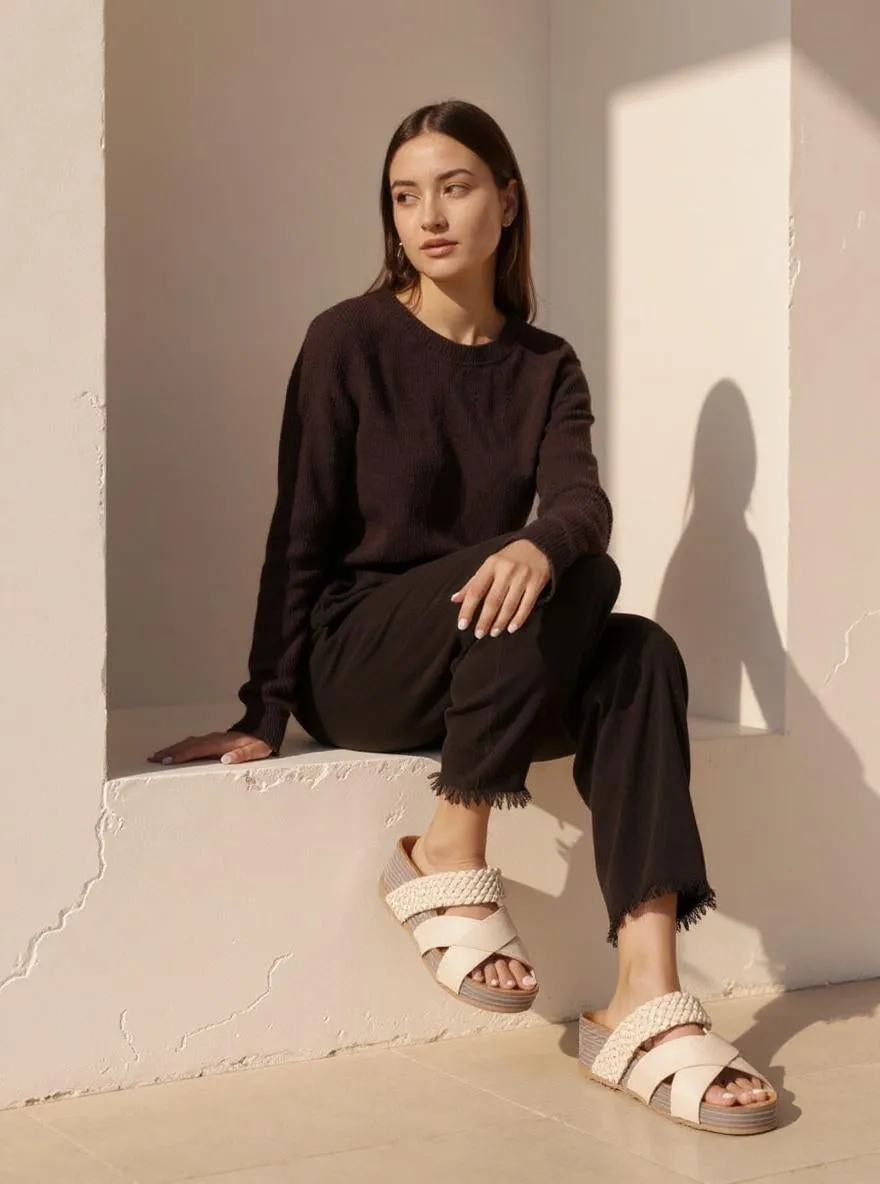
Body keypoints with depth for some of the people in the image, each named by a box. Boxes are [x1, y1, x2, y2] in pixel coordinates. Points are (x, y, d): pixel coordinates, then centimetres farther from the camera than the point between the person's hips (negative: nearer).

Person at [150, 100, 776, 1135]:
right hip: (355, 664, -4)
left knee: (641, 656, -28)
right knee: (582, 577, -30)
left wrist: (541, 544, -38)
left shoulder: (546, 367, 7)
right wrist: (265, 715, -9)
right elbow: (301, 534, -5)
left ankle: (646, 1010, -34)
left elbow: (584, 502, -13)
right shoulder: (350, 341, -3)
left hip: (503, 671, 4)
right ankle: (448, 868, -20)